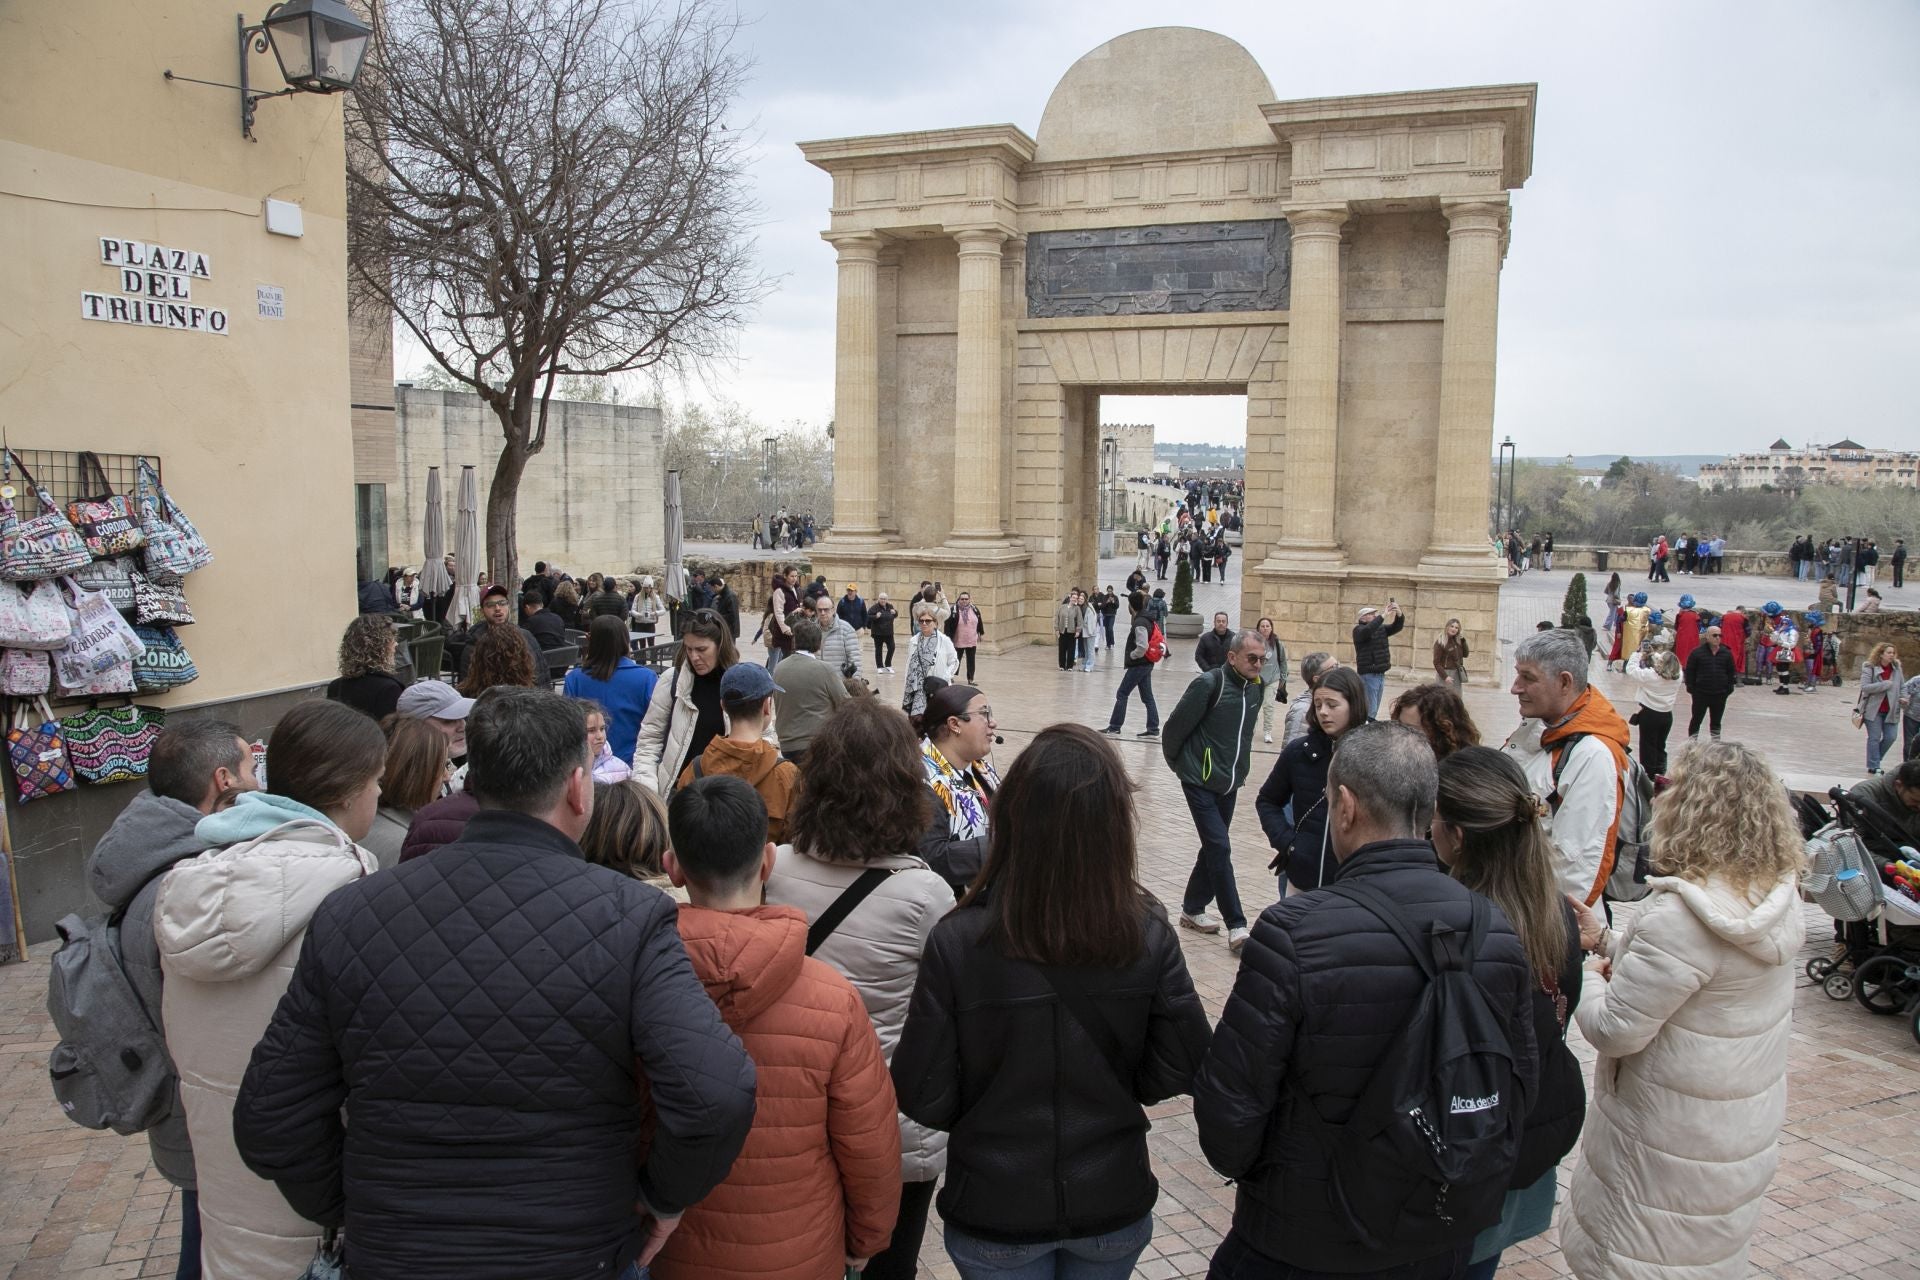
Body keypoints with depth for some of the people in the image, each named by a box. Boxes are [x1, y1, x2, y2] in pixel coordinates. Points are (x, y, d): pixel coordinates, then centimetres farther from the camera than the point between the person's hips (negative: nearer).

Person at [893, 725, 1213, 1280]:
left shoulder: (959, 942, -23)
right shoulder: (1149, 936, -17)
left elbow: (924, 1098, -17)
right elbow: (1180, 1072, -10)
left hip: (996, 1214, -2)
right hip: (1113, 1209, 2)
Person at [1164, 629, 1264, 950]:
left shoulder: (1255, 688, 2)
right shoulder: (1209, 685, -19)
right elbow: (1175, 726, -14)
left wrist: (1238, 769, 18)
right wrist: (1178, 763, 0)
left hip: (1229, 783, 7)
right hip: (1201, 782, -7)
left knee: (1213, 848, 15)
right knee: (1220, 849, -9)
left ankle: (1193, 909, 30)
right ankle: (1236, 926, -5)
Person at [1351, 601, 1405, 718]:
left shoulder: (1381, 628, 13)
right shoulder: (1359, 630, -7)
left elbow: (1397, 627, 6)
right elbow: (1368, 630, -28)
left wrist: (1399, 614, -14)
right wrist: (1383, 615, -31)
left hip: (1381, 674, 7)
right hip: (1368, 675, -7)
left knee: (1374, 709, 12)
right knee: (1370, 709, -11)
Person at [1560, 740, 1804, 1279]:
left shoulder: (1681, 915, -31)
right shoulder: (1778, 899, -3)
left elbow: (1615, 1030, -26)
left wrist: (1587, 976, -7)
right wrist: (1608, 943, 8)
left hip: (1673, 1144, -8)